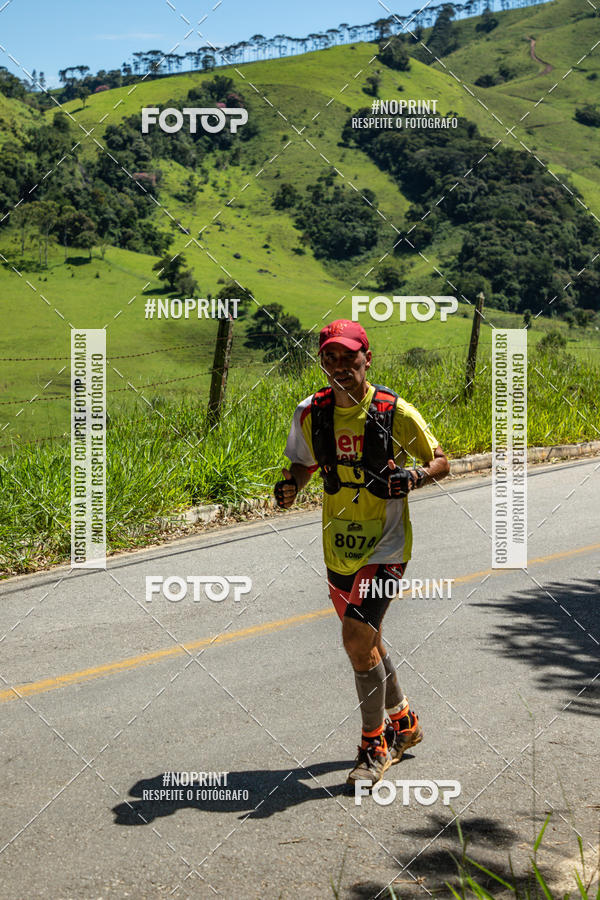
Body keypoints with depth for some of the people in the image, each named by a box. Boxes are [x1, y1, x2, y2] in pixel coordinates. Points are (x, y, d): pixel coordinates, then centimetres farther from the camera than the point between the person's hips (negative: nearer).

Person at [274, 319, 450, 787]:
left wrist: (414, 476, -22)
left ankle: (375, 745, 1)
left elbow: (441, 461, -1)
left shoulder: (395, 412, -12)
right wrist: (290, 486, -8)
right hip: (339, 548, 5)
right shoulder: (311, 413, -1)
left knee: (357, 637, -16)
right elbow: (304, 463, 14)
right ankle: (403, 721, 42)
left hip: (385, 545, -5)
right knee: (366, 642, 18)